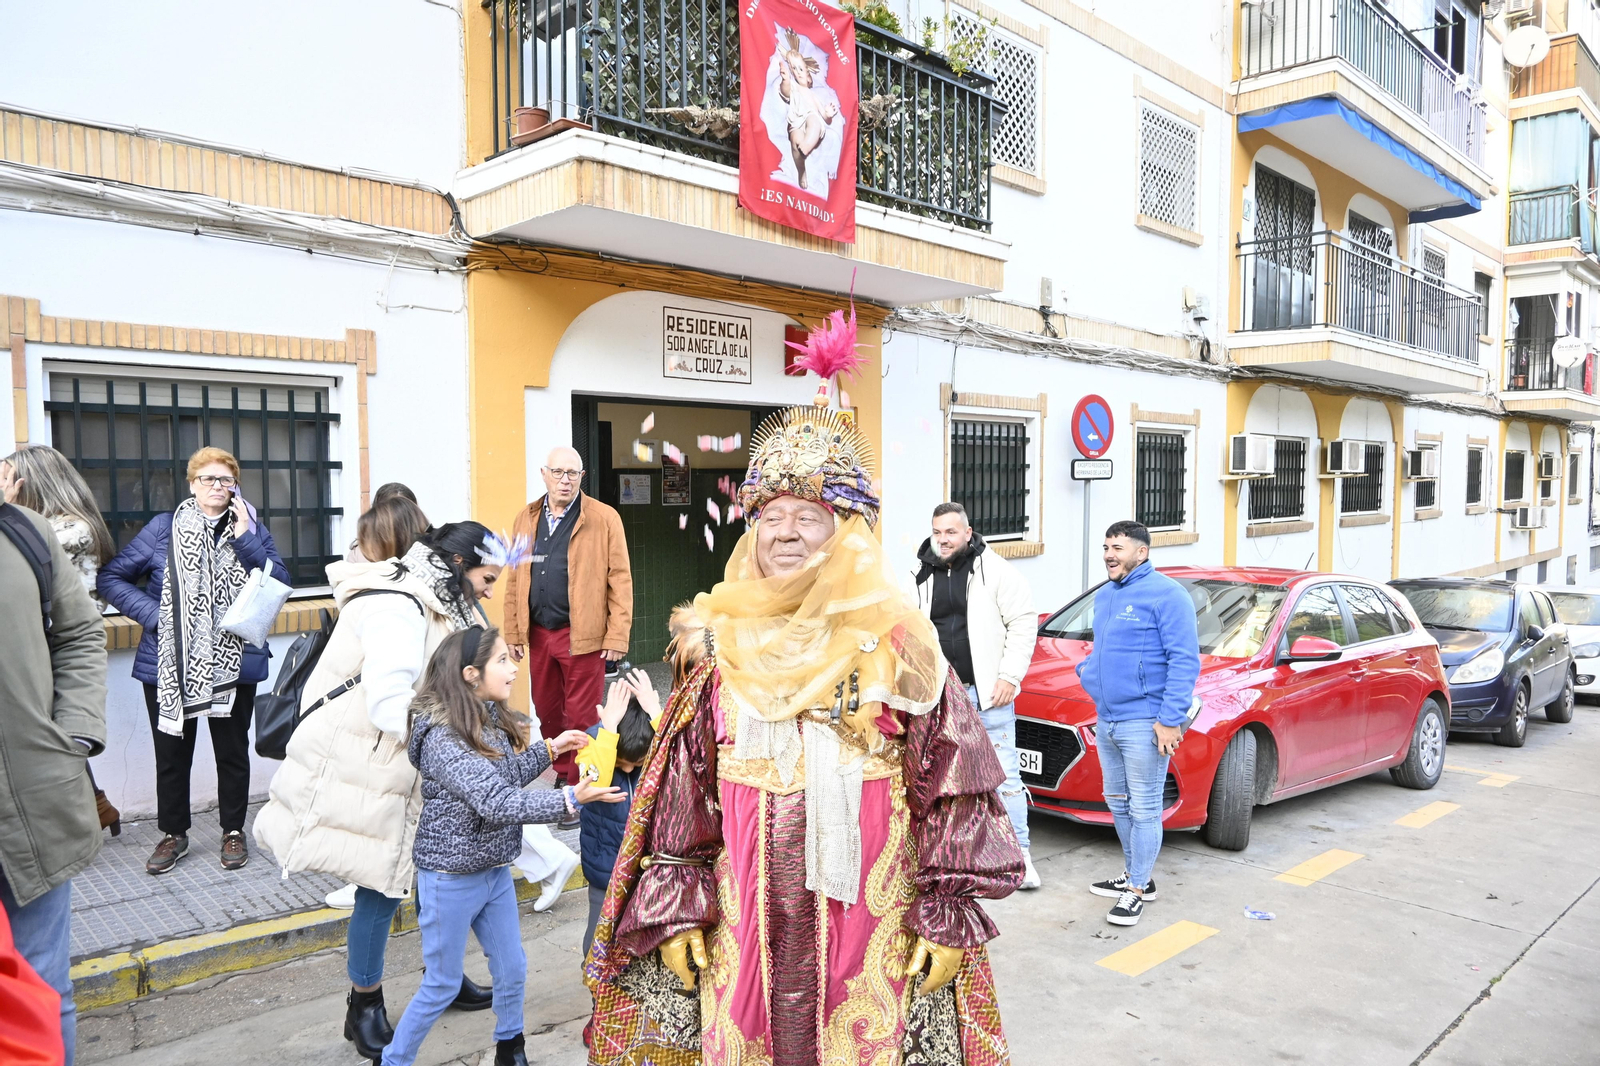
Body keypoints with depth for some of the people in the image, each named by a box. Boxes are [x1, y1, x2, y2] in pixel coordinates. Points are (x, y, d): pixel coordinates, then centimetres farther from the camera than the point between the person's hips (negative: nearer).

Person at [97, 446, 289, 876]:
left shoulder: (253, 530, 2)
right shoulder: (163, 529, 0)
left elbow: (280, 584, -9)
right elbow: (111, 577, 1)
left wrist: (244, 539, -16)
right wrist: (152, 613, -11)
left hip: (234, 665, 0)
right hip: (170, 666, 0)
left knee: (233, 753, 12)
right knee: (171, 755, 13)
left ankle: (233, 832, 29)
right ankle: (173, 834, 31)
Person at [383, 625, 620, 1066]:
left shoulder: (490, 719, 0)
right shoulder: (442, 738, -26)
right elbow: (496, 802, -32)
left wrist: (549, 749, 4)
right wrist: (570, 799, -38)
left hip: (496, 870, 8)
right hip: (451, 878, -7)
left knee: (512, 971, 18)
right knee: (442, 986, 9)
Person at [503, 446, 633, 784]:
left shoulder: (604, 518, -4)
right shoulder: (525, 519, 9)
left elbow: (620, 579, -7)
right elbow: (515, 580, 11)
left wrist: (617, 637, -11)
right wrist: (513, 632, 7)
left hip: (583, 635, -5)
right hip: (538, 635, 5)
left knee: (581, 718, 2)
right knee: (546, 712, 15)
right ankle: (563, 775, 34)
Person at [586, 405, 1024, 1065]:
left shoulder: (898, 648, -4)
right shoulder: (726, 652, 5)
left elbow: (952, 791, -5)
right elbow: (683, 791, 6)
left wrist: (950, 914, -8)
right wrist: (676, 906, 3)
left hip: (868, 920, -2)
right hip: (746, 923, 3)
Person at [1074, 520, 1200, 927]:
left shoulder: (1165, 594, -12)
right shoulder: (1104, 596, 14)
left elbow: (1185, 660, -16)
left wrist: (1171, 719, -20)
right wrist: (1086, 669, 10)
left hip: (1143, 722, -9)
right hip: (1105, 720, 9)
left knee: (1144, 809, 1)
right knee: (1118, 804, 17)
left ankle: (1137, 889, 11)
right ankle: (1135, 875, 32)